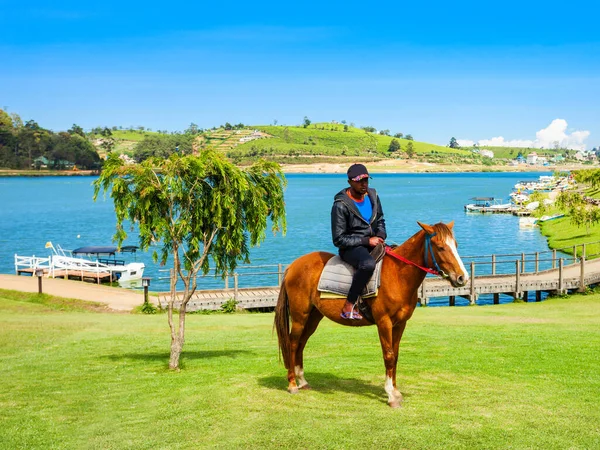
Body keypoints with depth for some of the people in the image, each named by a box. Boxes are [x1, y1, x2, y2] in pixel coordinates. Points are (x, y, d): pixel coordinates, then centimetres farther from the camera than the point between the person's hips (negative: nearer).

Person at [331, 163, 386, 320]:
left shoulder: (372, 195, 5)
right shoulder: (341, 205, -15)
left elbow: (380, 221, 21)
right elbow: (338, 239, -14)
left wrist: (381, 236, -2)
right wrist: (366, 241, -18)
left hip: (372, 243, 7)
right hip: (350, 248, -7)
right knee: (368, 263, -39)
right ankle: (348, 307, -32)